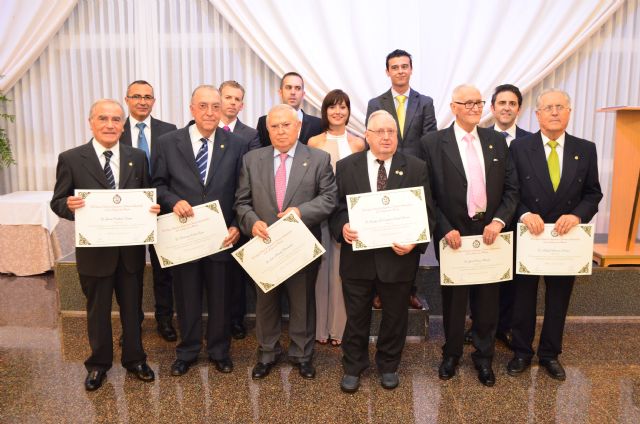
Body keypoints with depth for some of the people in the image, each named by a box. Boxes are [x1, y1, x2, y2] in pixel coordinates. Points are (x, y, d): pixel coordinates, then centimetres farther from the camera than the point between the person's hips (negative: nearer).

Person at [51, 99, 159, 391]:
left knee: (132, 307, 15)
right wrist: (69, 205, -25)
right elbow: (57, 202, -3)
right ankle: (98, 364, 34)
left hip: (130, 249, 2)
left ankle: (134, 359, 34)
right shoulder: (71, 159, -5)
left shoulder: (137, 158, 3)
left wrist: (152, 208, -15)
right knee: (98, 310, 14)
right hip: (94, 250, -2)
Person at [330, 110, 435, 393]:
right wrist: (342, 227, -18)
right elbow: (336, 207, 3)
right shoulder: (346, 166, 1)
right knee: (356, 316, 13)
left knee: (395, 315, 16)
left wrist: (415, 242, -16)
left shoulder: (416, 168, -1)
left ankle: (388, 365, 38)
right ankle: (353, 367, 33)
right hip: (357, 256, 0)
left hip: (399, 256, 0)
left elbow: (426, 212, -1)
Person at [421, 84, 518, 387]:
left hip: (490, 232, 3)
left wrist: (499, 220, -10)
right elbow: (427, 194, -6)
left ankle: (484, 356, 32)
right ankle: (451, 353, 33)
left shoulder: (497, 141, 5)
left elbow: (511, 188, 5)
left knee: (487, 299, 13)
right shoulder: (432, 143, -5)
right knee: (453, 299, 12)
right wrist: (445, 229, -14)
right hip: (453, 235, -2)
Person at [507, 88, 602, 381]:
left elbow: (593, 193, 3)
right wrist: (525, 214, -20)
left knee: (558, 301, 14)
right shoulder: (519, 147, -5)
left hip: (565, 238, 2)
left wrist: (577, 215, -15)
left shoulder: (586, 150, 2)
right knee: (523, 299, 12)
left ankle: (550, 354, 33)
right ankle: (521, 353, 29)